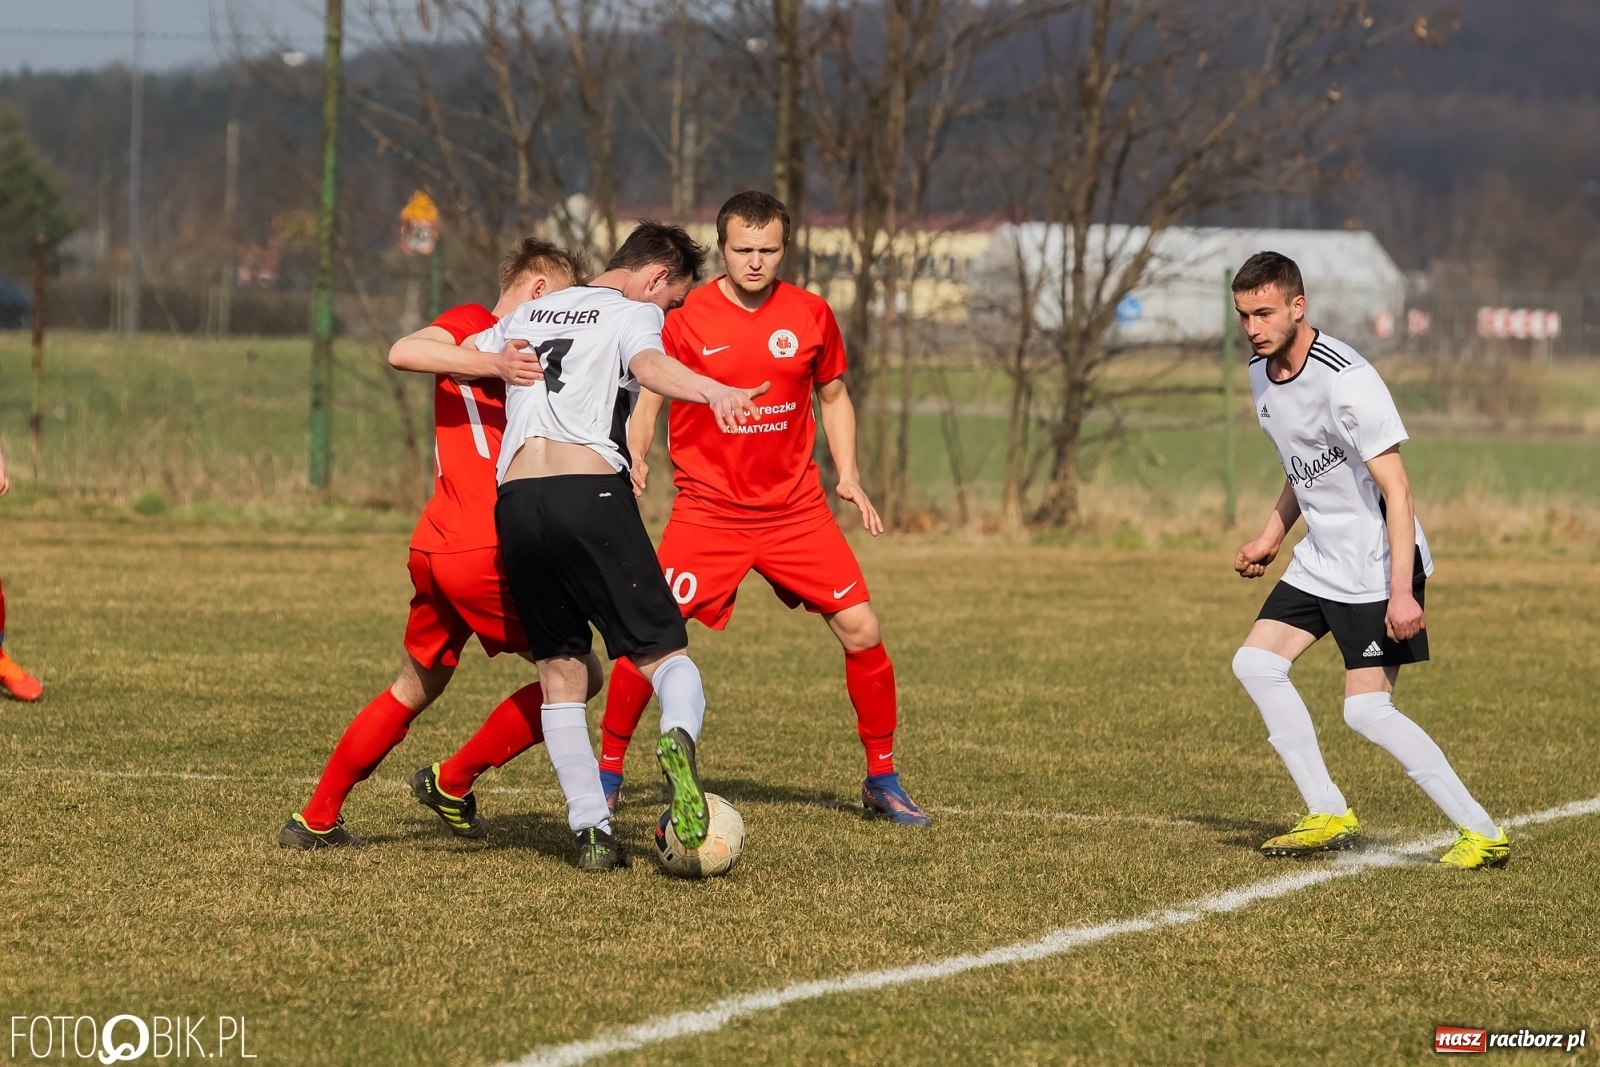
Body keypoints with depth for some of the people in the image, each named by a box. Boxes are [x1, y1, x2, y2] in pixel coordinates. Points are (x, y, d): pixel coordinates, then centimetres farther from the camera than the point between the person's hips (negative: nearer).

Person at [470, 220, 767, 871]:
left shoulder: (528, 316, 26)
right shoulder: (636, 313, 8)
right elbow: (648, 364, -17)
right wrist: (714, 392, -37)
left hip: (515, 503, 5)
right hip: (591, 494, -5)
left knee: (562, 675, 12)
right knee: (665, 654, 1)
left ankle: (591, 830, 2)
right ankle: (679, 738, -32)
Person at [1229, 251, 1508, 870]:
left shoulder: (1346, 380, -23)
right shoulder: (1261, 375, 6)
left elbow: (1395, 491, -24)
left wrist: (1401, 592, -28)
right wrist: (1271, 539, 16)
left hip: (1378, 565, -9)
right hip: (1320, 560, 9)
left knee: (1366, 710, -13)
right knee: (1255, 662, 2)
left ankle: (1482, 833, -6)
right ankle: (1329, 817, 7)